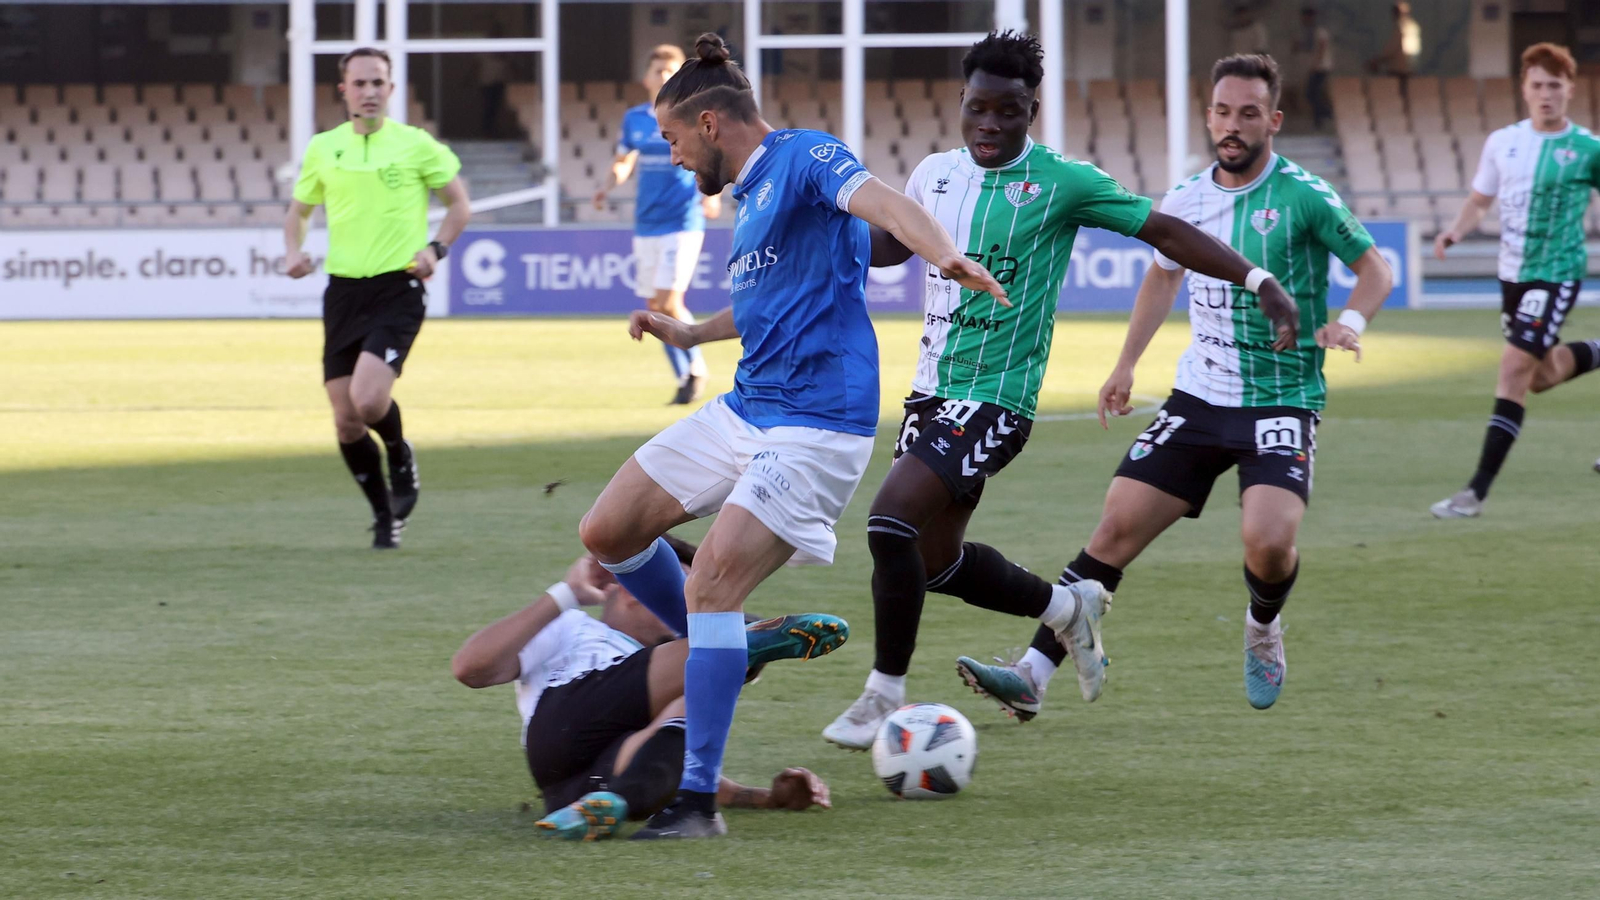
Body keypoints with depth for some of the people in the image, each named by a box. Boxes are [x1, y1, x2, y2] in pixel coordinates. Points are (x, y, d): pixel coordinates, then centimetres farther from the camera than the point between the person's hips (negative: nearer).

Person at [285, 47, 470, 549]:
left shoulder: (416, 145, -2)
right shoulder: (323, 149, 7)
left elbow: (458, 202, 7)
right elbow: (298, 210, 21)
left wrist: (435, 249, -9)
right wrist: (294, 252, 1)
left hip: (397, 288, -4)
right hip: (343, 291, 4)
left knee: (368, 399, -23)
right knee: (346, 423, 1)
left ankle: (402, 460, 10)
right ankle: (386, 517, 21)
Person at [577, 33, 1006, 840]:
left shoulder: (803, 158, -10)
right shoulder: (750, 194, 18)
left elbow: (880, 201, -30)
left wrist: (946, 255, -48)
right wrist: (690, 335, 29)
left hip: (816, 425, -10)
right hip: (744, 410, 10)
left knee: (711, 586, -21)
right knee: (608, 532, 10)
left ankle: (697, 801, -20)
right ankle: (709, 657, 31)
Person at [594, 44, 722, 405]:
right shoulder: (633, 118, 9)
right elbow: (623, 162, 18)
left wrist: (712, 195, -21)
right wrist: (608, 185, -3)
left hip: (683, 222, -5)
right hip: (646, 224, 5)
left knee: (669, 302, -14)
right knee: (656, 307, 5)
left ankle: (696, 368, 5)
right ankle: (684, 377, 17)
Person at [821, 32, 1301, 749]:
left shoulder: (1061, 183, -8)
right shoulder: (936, 174, 8)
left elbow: (1163, 231, -5)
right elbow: (894, 242, 26)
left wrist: (1258, 281, -12)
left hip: (996, 397, -7)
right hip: (931, 390, 7)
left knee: (891, 522, -21)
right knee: (935, 560, 13)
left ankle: (884, 698, -8)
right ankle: (1067, 608, 37)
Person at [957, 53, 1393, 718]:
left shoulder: (1304, 198, -9)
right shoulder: (1185, 201, 6)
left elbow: (1375, 270, -2)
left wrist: (1350, 321, -22)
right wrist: (1126, 365, 22)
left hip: (1282, 402, -4)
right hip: (1199, 395, 4)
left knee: (1268, 539, -25)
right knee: (1118, 526, -5)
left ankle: (1262, 631, 11)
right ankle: (1032, 675, -4)